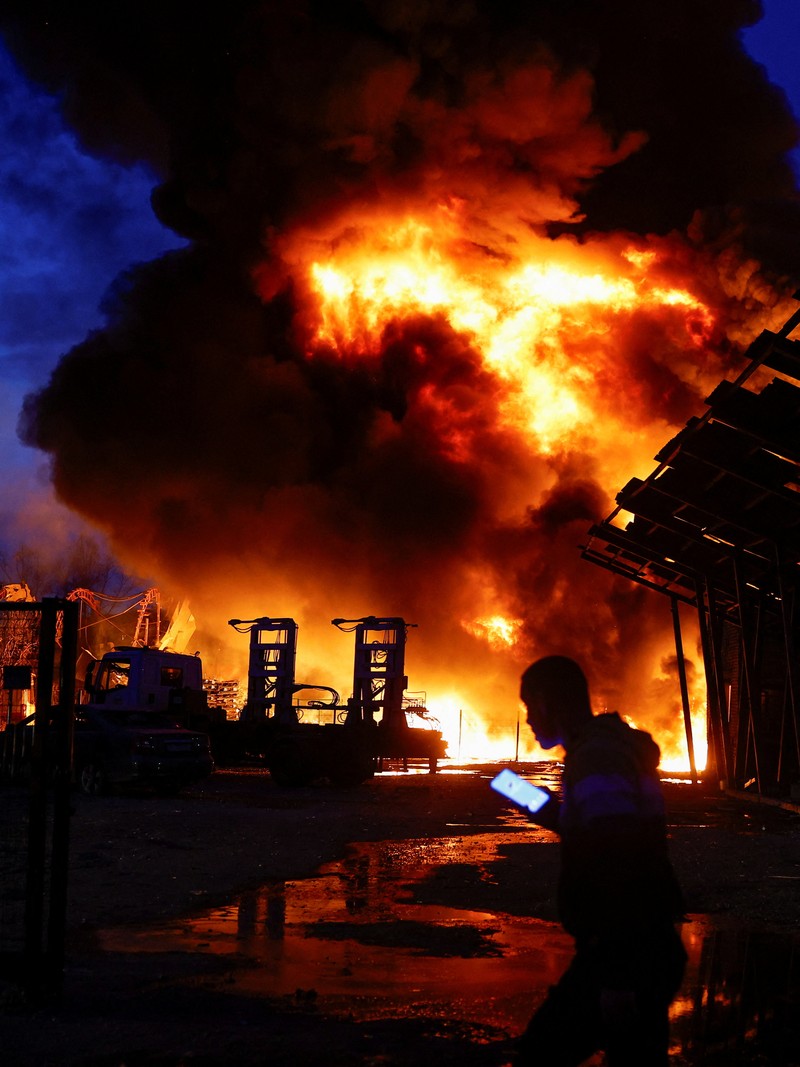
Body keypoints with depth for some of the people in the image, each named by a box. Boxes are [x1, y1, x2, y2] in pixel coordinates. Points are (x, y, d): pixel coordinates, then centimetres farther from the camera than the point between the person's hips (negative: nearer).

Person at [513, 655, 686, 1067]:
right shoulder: (616, 749, 16)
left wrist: (617, 976, -26)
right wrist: (558, 818, 20)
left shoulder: (596, 759, -17)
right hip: (648, 951, 10)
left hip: (625, 956, -10)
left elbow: (619, 869, -26)